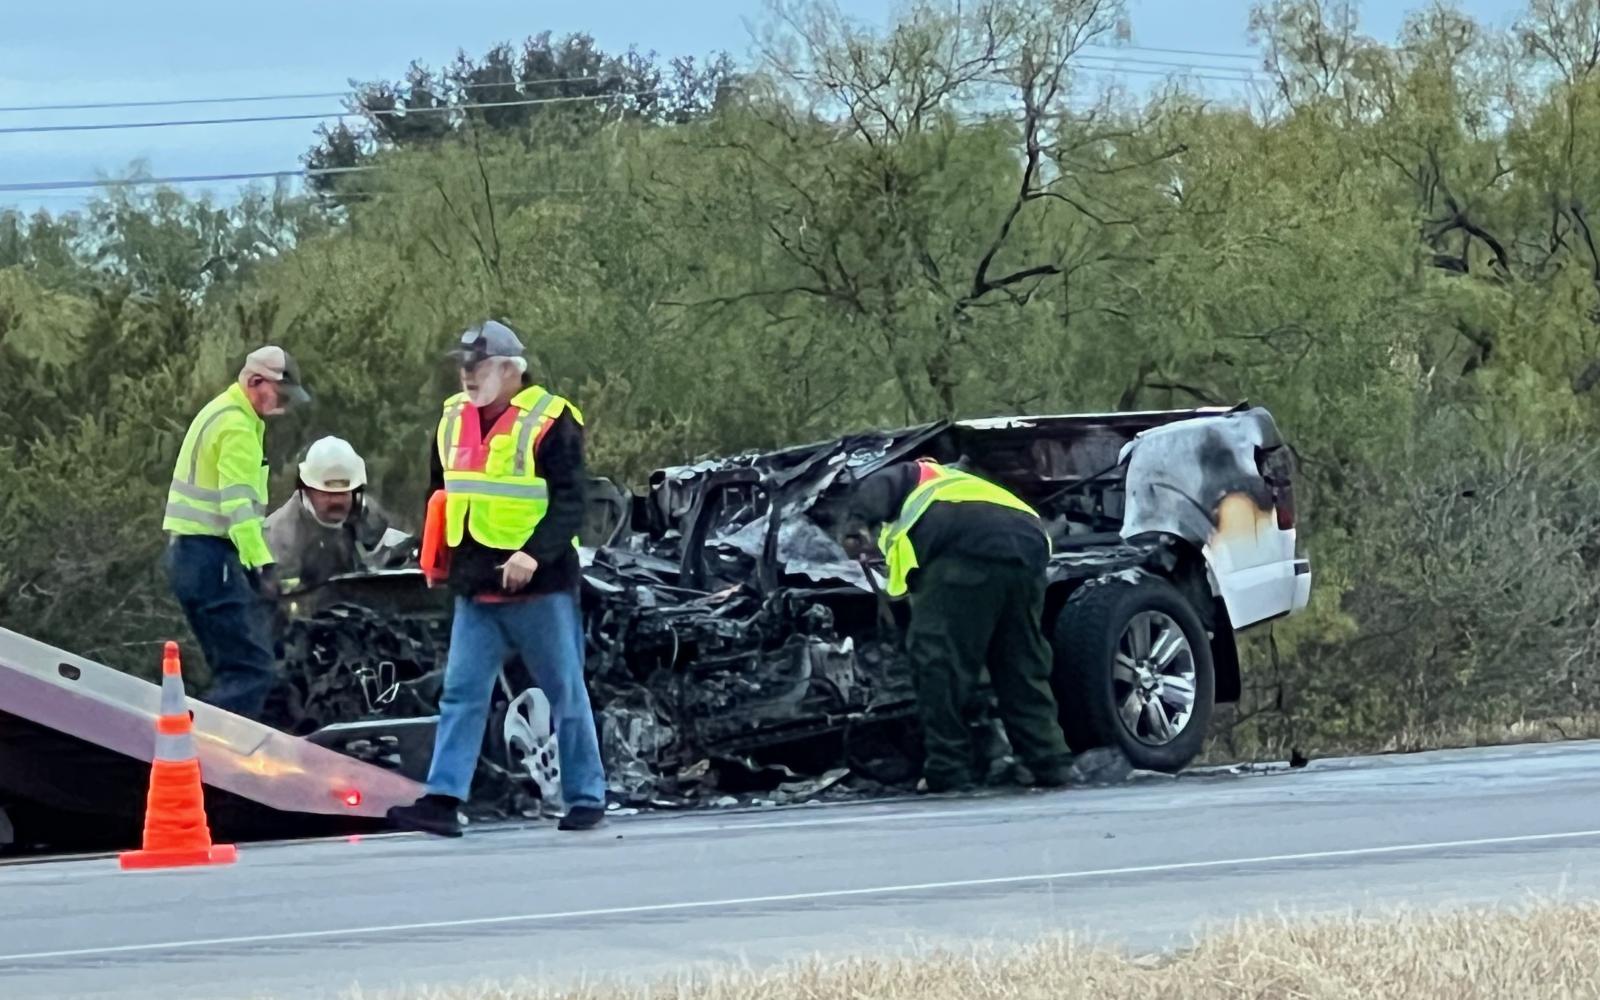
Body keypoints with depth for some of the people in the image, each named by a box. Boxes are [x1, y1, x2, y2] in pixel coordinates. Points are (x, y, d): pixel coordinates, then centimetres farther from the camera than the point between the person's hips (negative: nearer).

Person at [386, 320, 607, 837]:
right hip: (475, 588, 6)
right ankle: (443, 799, -5)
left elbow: (569, 504, -15)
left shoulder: (549, 421, -10)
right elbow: (440, 493, 25)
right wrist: (431, 555, 19)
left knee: (566, 694, 5)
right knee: (461, 694, -1)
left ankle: (586, 799, 14)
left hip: (538, 585, -6)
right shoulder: (453, 419, 10)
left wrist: (534, 553, -27)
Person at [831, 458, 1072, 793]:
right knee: (1024, 667, 17)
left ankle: (947, 771, -3)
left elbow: (875, 489, 5)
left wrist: (857, 524, -1)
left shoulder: (912, 477, 31)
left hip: (967, 543, -7)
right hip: (1028, 543, 7)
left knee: (939, 661, -1)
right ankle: (1051, 764, 15)